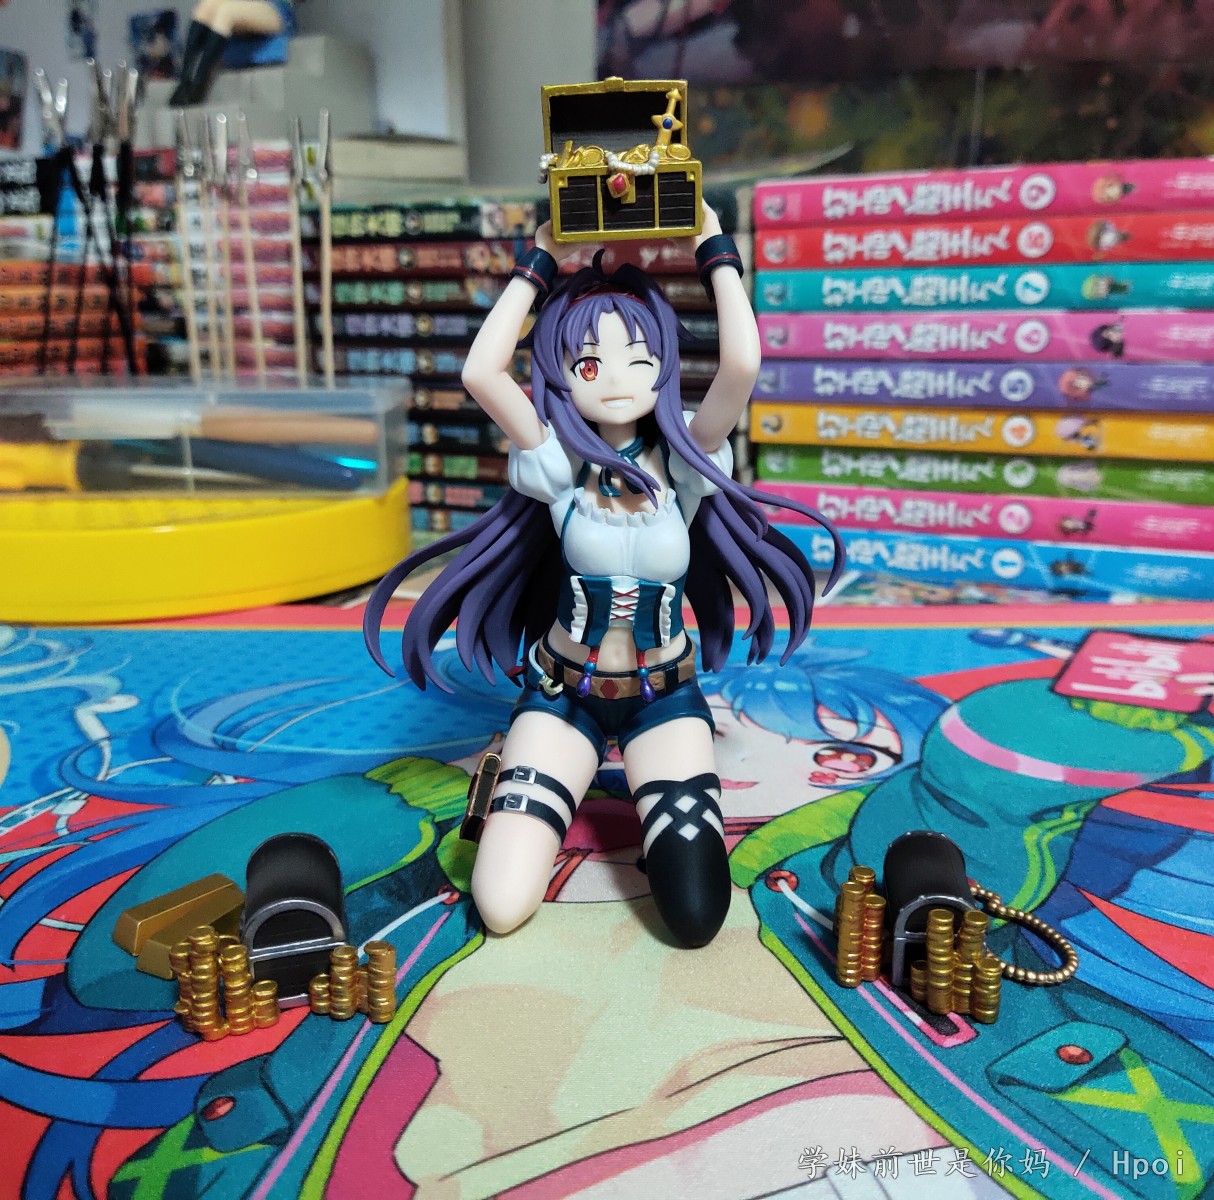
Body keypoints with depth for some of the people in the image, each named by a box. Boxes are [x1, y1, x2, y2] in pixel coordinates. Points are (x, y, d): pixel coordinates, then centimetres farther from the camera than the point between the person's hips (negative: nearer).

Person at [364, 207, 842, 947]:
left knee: (696, 916, -11)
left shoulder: (682, 461, -9)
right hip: (562, 694, 0)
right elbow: (481, 372, -24)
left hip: (664, 697, 0)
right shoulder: (561, 463, -9)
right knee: (501, 908, -10)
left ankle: (648, 783, 19)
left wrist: (716, 253, -14)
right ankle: (519, 778, 22)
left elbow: (743, 364, -26)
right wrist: (540, 266, -14)